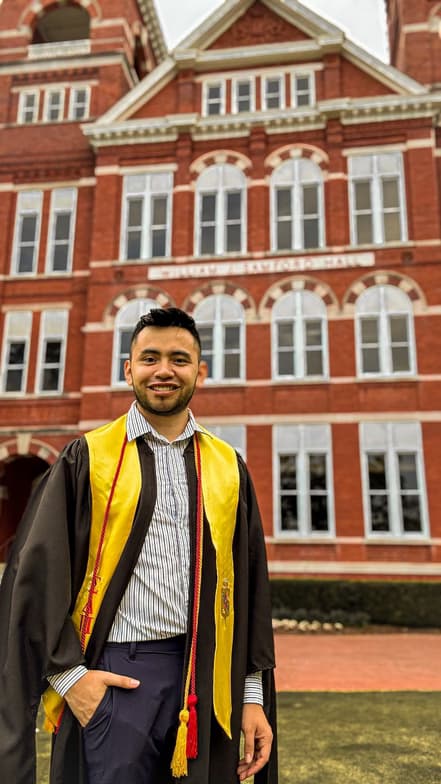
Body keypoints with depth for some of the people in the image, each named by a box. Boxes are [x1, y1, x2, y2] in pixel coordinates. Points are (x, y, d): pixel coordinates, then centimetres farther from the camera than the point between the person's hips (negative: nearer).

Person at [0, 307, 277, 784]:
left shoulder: (227, 467, 6)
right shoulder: (86, 459, -1)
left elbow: (250, 586, 7)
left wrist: (254, 693, 5)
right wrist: (67, 673, -9)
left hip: (206, 677, 3)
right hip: (113, 677, -2)